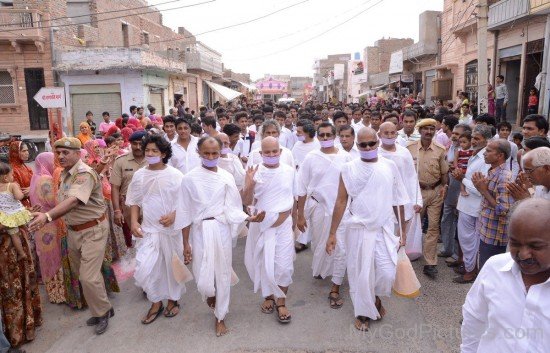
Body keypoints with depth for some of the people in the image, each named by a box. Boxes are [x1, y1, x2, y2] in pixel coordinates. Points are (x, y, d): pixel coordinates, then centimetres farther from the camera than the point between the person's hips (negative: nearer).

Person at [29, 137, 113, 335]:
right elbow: (65, 202, 13)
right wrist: (47, 215, 1)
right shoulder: (65, 174, 7)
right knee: (83, 272, 17)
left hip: (93, 230, -9)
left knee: (88, 276, -8)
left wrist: (48, 216, -49)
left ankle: (102, 312, 14)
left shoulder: (85, 174, -22)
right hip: (74, 230, 9)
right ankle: (101, 308, 33)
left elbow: (74, 201, -37)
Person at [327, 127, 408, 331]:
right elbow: (341, 202, -4)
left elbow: (398, 200, 6)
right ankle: (362, 313, 30)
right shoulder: (349, 169, -6)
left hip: (385, 229, 2)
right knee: (360, 274, 7)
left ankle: (376, 297, 33)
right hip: (358, 229, -1)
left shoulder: (390, 167, 0)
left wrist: (403, 230, 8)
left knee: (387, 273, -1)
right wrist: (332, 233, -6)